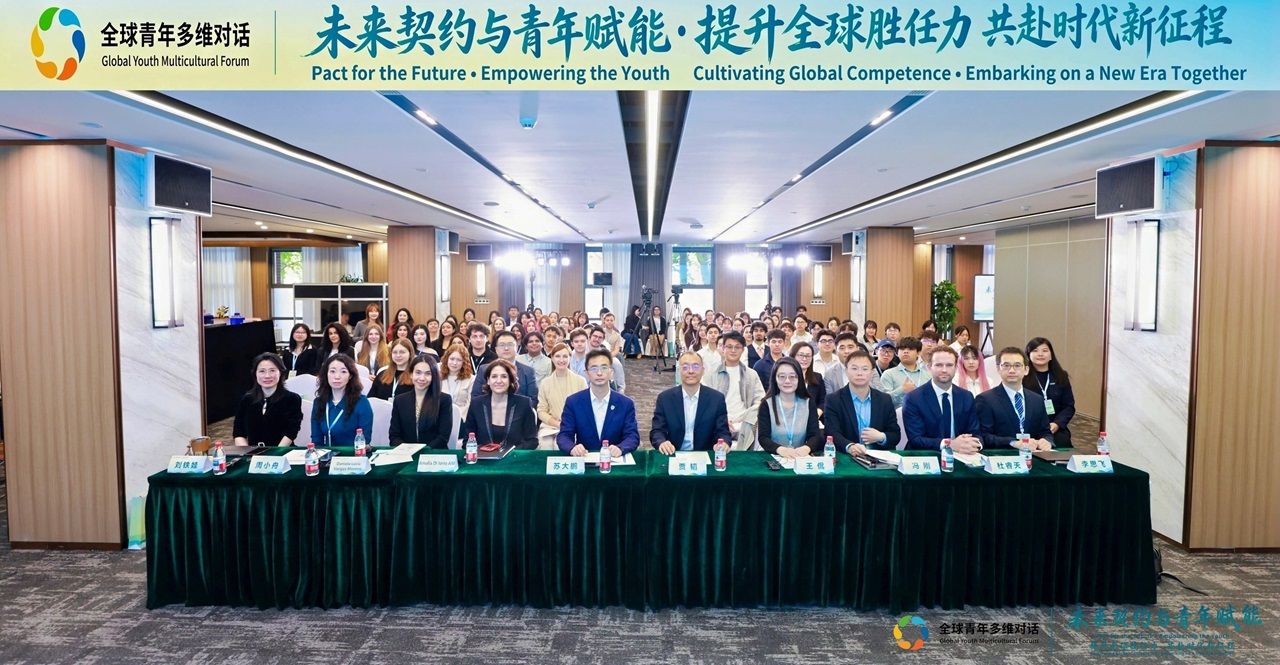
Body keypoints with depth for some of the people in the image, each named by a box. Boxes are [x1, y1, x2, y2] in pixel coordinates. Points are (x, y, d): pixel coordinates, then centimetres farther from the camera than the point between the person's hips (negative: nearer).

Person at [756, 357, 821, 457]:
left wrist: (806, 448, -23)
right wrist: (780, 449, -28)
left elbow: (814, 435, 0)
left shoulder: (809, 403, 7)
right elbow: (763, 437, -7)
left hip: (801, 458, 1)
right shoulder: (766, 404, 1)